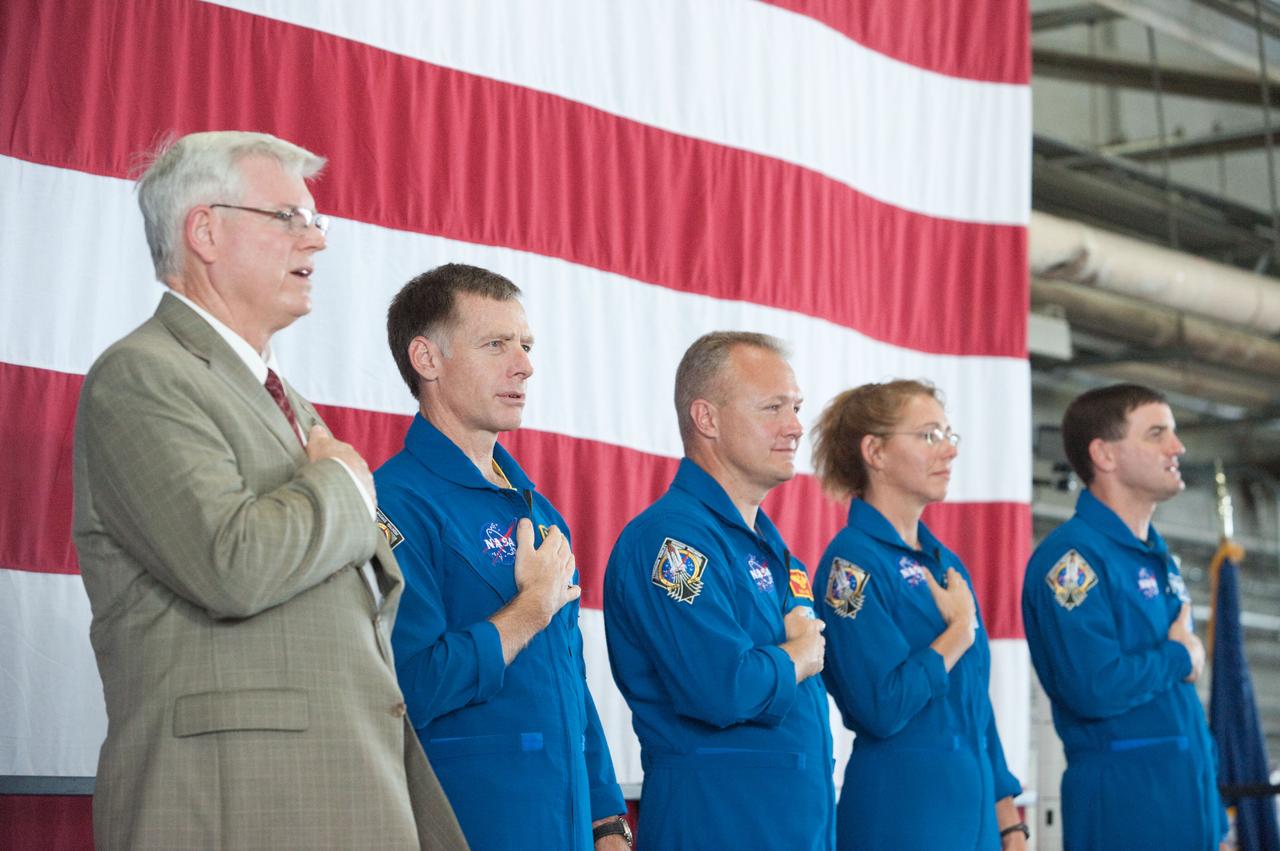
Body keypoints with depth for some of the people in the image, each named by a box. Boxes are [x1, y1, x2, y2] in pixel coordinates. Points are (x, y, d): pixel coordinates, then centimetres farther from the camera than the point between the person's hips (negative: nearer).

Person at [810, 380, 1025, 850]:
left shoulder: (946, 563, 13)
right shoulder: (852, 563, -12)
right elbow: (882, 707, -22)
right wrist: (958, 632, -10)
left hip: (974, 803, 8)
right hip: (899, 808, -8)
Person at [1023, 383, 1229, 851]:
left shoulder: (1160, 558, 16)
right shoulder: (1071, 557, -13)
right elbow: (1095, 686, -26)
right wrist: (1177, 657, -8)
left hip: (1190, 800, 8)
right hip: (1122, 809, -8)